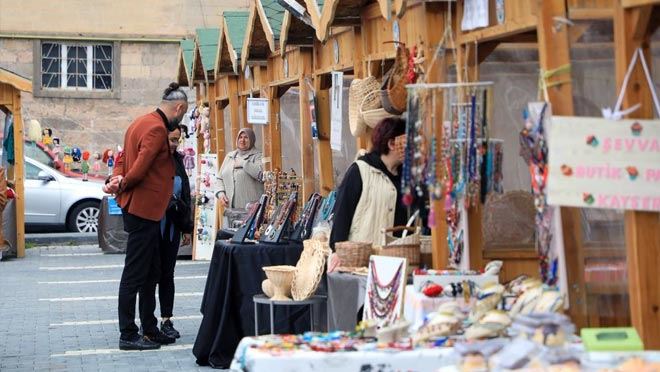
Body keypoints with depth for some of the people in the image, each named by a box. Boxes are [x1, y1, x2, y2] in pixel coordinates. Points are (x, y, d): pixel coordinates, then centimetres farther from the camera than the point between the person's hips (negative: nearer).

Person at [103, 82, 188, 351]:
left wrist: (117, 180, -5)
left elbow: (123, 158, 14)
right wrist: (122, 186, -5)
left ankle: (150, 330, 23)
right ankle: (127, 335, 1)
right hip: (144, 208, -10)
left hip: (146, 210, 10)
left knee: (151, 271, 16)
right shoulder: (157, 129, -17)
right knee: (135, 273, -4)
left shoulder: (142, 123, 16)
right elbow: (140, 168, -22)